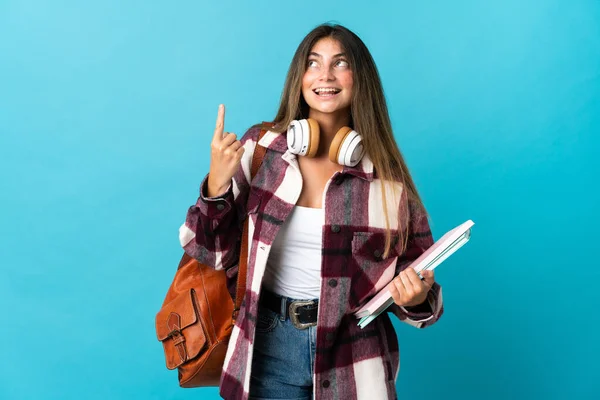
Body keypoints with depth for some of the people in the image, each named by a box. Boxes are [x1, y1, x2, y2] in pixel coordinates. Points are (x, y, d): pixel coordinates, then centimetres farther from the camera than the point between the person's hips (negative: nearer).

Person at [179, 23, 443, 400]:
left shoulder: (385, 172, -6)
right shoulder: (260, 148, -6)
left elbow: (415, 272, 2)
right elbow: (214, 253, -2)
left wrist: (416, 299, -20)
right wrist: (216, 184, -17)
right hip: (270, 345, 1)